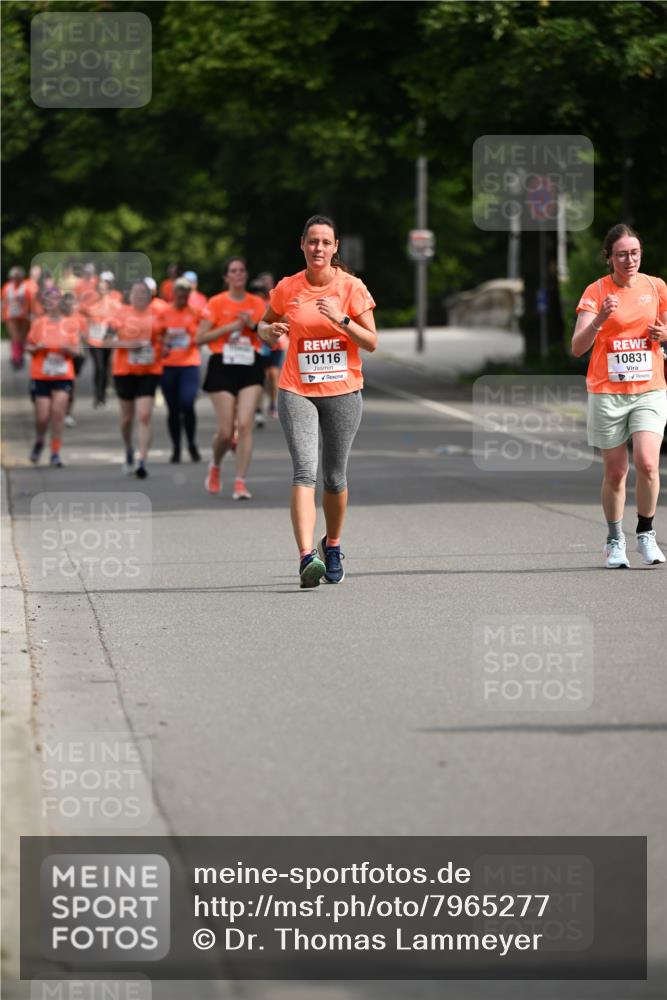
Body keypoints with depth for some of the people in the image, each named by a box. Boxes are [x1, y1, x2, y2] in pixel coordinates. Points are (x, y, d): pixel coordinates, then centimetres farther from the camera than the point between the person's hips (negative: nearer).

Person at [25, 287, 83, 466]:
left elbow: (76, 351, 5)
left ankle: (55, 453, -5)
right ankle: (39, 442, 31)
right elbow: (28, 347, 8)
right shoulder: (38, 323, 3)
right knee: (42, 417, -1)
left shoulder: (70, 325, 3)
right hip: (40, 376, 0)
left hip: (63, 376, 0)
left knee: (58, 413, -12)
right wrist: (37, 348, -13)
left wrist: (67, 349, -16)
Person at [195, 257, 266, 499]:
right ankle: (215, 466, 29)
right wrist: (229, 327, -12)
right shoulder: (216, 303, 0)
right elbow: (200, 337, -3)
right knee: (225, 431, -3)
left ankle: (240, 483, -8)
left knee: (245, 425, -11)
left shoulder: (257, 304, 8)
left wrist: (253, 325, -8)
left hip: (250, 368, 2)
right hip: (223, 367, -2)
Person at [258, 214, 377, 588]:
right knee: (305, 471, -17)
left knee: (335, 476, 9)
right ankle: (307, 556, -28)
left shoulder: (351, 287, -2)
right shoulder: (288, 288, 2)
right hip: (297, 392, 0)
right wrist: (270, 332, -6)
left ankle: (332, 546, 33)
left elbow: (372, 342, -3)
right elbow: (265, 325, 18)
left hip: (343, 391, 1)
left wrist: (342, 320, -18)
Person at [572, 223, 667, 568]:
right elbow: (577, 347, -13)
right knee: (614, 472, 4)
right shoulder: (596, 291, -4)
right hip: (607, 393, -1)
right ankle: (615, 541, 21)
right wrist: (599, 319, -30)